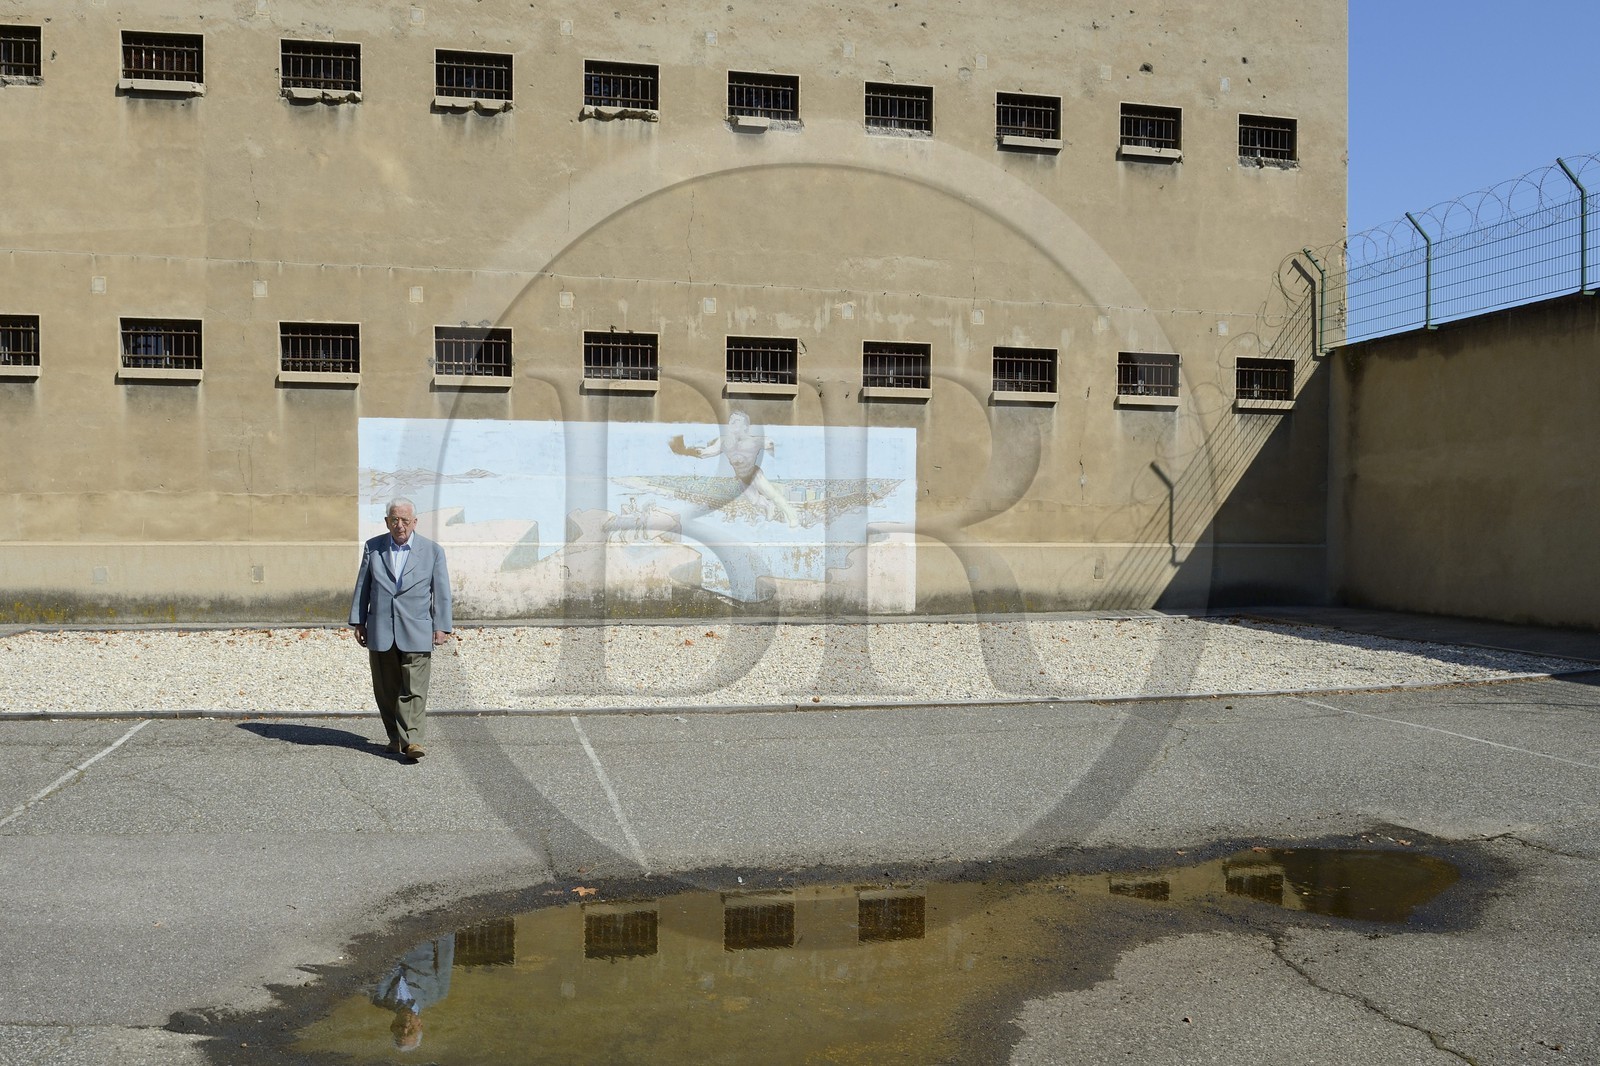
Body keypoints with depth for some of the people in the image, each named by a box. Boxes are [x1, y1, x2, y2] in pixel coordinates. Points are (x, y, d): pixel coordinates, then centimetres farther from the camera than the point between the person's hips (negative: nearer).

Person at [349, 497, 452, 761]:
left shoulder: (432, 551, 3)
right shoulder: (372, 547, 8)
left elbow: (441, 592, 3)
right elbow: (362, 587, 10)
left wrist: (441, 626, -4)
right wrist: (358, 622, 6)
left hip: (416, 633, -2)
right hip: (380, 631, 2)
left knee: (414, 690, -8)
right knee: (386, 690, 7)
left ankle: (411, 739, -9)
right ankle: (395, 737, 18)